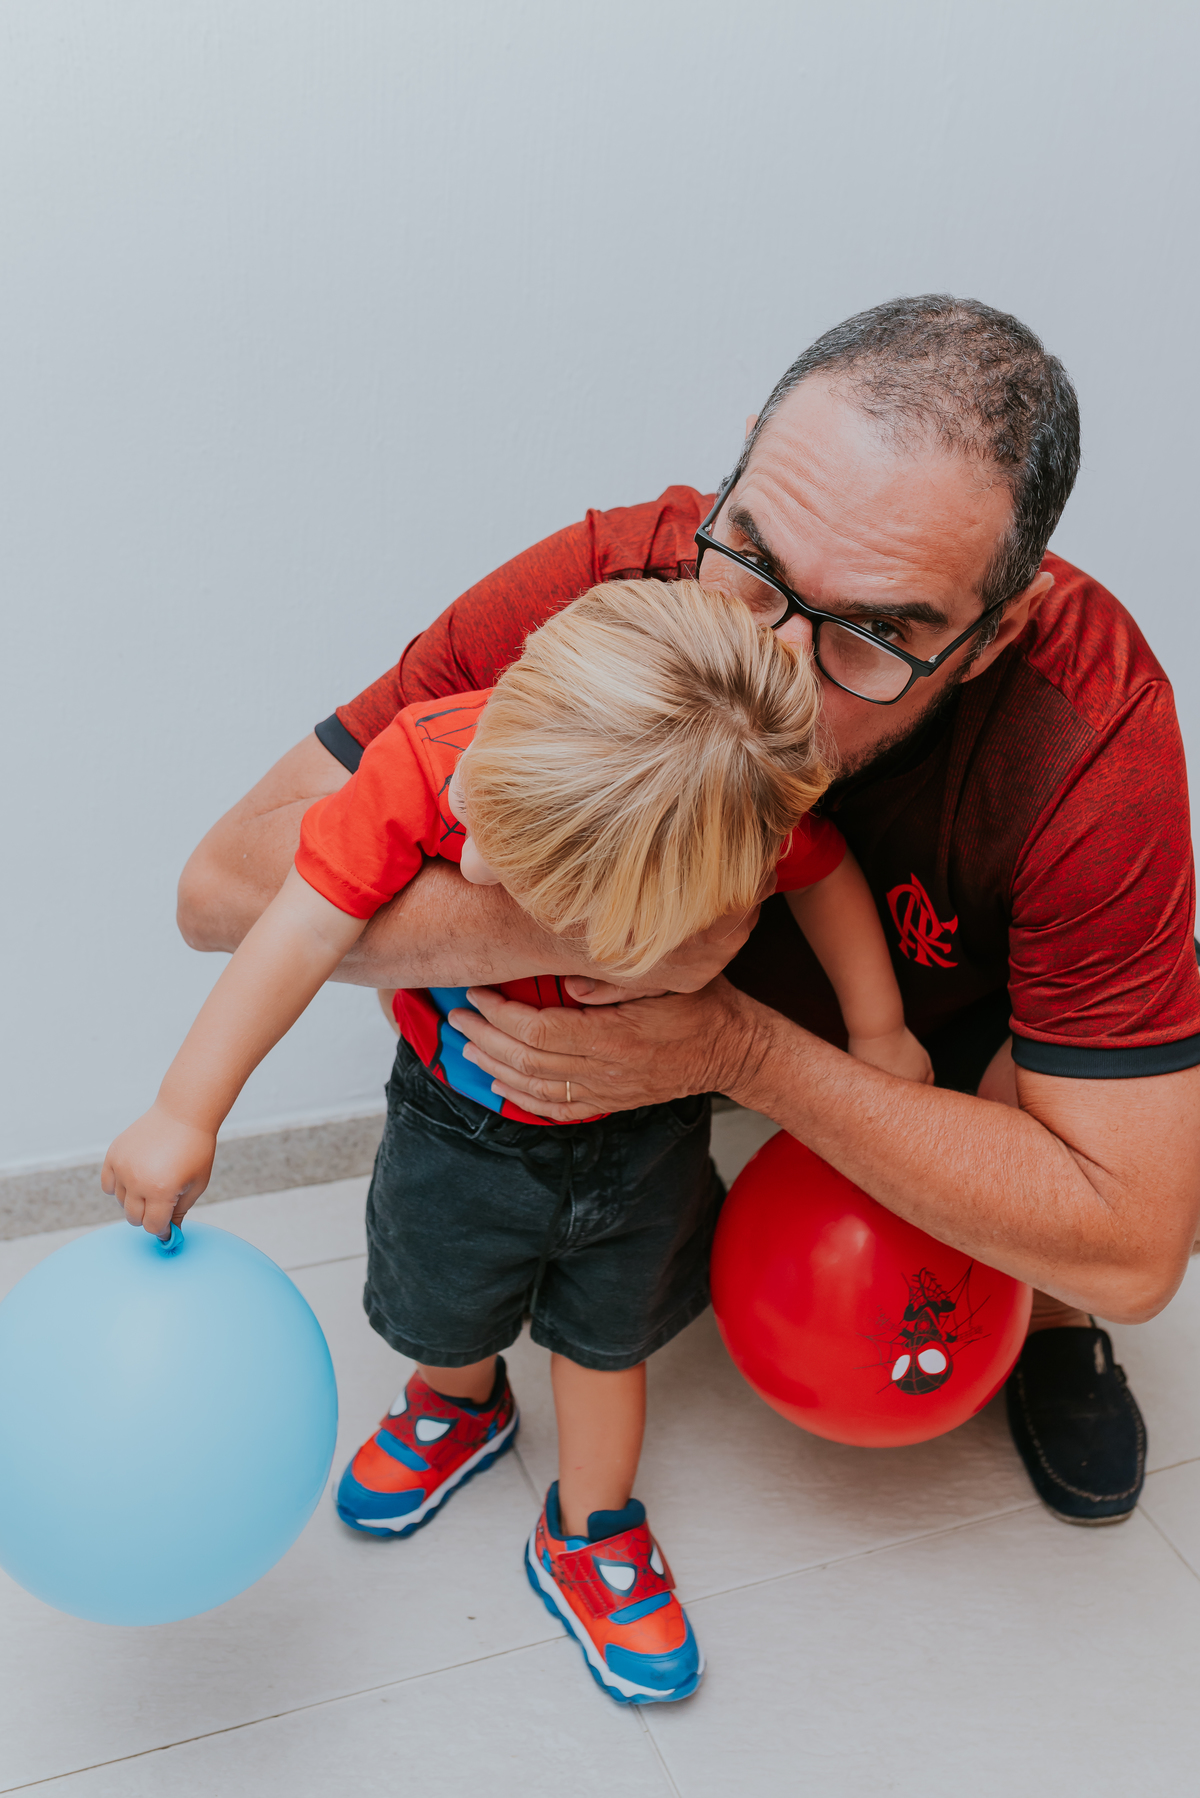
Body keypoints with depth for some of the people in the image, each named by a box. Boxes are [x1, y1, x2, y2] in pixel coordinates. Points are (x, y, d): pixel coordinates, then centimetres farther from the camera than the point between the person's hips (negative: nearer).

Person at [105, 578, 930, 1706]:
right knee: (445, 1316, 24)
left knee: (605, 1334, 18)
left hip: (638, 1134, -1)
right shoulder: (426, 762, -35)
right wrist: (185, 1115, -29)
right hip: (460, 1126, 1)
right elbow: (305, 932, -32)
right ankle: (460, 1404, 60)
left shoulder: (739, 805, -34)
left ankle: (587, 1535, 44)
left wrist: (878, 1033, -9)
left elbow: (826, 874, -13)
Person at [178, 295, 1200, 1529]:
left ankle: (1051, 1323, 11)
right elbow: (226, 882, -35)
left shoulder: (1090, 725, -40)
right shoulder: (604, 584, -36)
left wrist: (742, 1048, -43)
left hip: (966, 1013, -2)